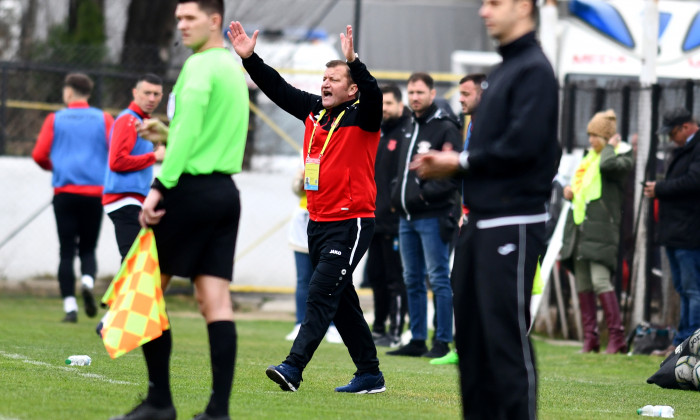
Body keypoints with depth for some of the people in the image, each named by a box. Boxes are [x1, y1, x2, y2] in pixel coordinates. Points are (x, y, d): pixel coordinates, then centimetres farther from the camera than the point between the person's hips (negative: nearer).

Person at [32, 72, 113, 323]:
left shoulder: (55, 119, 4)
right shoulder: (103, 119, 5)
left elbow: (39, 155, -2)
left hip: (64, 192, -1)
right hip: (95, 192, 1)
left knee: (67, 250, 2)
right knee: (88, 248, 11)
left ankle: (70, 306, -9)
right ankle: (88, 280, -20)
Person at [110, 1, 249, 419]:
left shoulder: (200, 66, -11)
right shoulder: (235, 67, 17)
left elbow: (187, 131, -20)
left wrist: (160, 186, -21)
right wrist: (166, 133, 20)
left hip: (192, 189, -8)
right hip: (227, 192, 8)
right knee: (216, 299, 2)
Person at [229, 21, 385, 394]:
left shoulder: (361, 117, -8)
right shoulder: (314, 110, 11)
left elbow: (372, 93, -28)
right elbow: (279, 89, 13)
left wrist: (354, 62, -42)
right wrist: (249, 58, 4)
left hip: (351, 223, -8)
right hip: (318, 221, 8)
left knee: (321, 293, -15)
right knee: (341, 300, 11)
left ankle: (293, 368, -23)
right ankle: (370, 375, 18)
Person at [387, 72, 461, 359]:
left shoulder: (445, 128, -6)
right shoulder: (411, 129, 18)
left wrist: (424, 194, -19)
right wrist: (398, 194, 10)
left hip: (433, 217, -8)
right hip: (407, 217, 8)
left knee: (438, 278, -6)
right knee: (412, 280, 10)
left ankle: (442, 342, -4)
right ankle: (417, 340, 16)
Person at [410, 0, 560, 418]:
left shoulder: (534, 70, -10)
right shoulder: (500, 72, 19)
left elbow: (522, 145, -20)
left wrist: (461, 162, -10)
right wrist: (449, 161, 2)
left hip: (513, 223, -10)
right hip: (480, 221, 10)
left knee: (507, 333, -10)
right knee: (471, 328, 12)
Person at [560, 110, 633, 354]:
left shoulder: (623, 155, -2)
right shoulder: (591, 155, 21)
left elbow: (609, 165, -25)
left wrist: (610, 146, -6)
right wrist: (571, 190, 13)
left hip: (601, 226, -8)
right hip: (579, 224, 8)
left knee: (600, 280, -17)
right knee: (582, 283, 4)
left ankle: (617, 337, -15)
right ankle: (590, 338, 8)